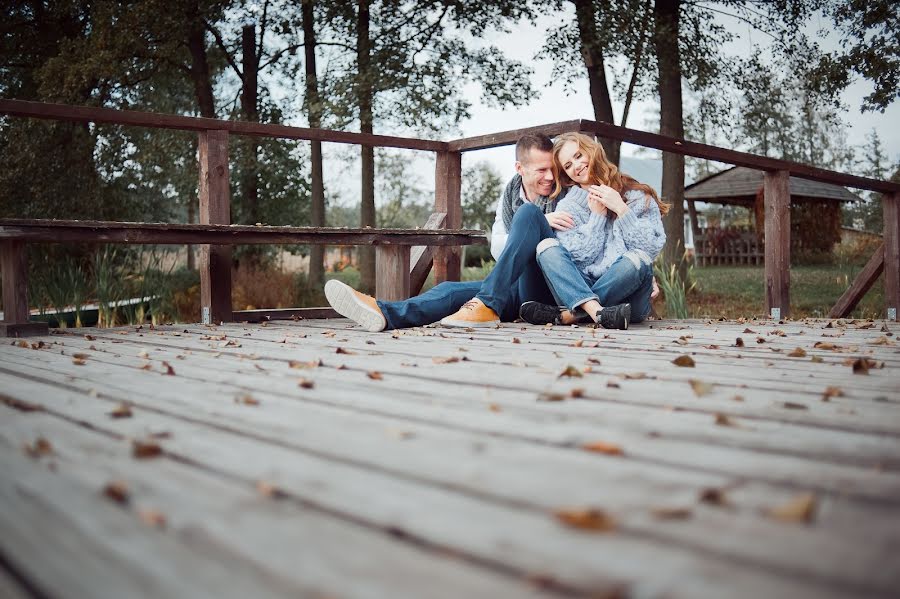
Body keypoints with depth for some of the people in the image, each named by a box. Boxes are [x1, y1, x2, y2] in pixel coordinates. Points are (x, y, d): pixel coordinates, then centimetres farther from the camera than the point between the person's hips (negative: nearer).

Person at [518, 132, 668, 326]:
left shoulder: (637, 195, 8)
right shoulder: (568, 207, 12)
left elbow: (653, 247, -4)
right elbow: (579, 257, -1)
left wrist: (621, 209, -8)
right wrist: (597, 215, -3)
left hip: (627, 294, -1)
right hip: (583, 287, 2)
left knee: (636, 260, -32)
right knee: (547, 246, -19)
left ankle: (568, 314, -29)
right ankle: (597, 312, -41)